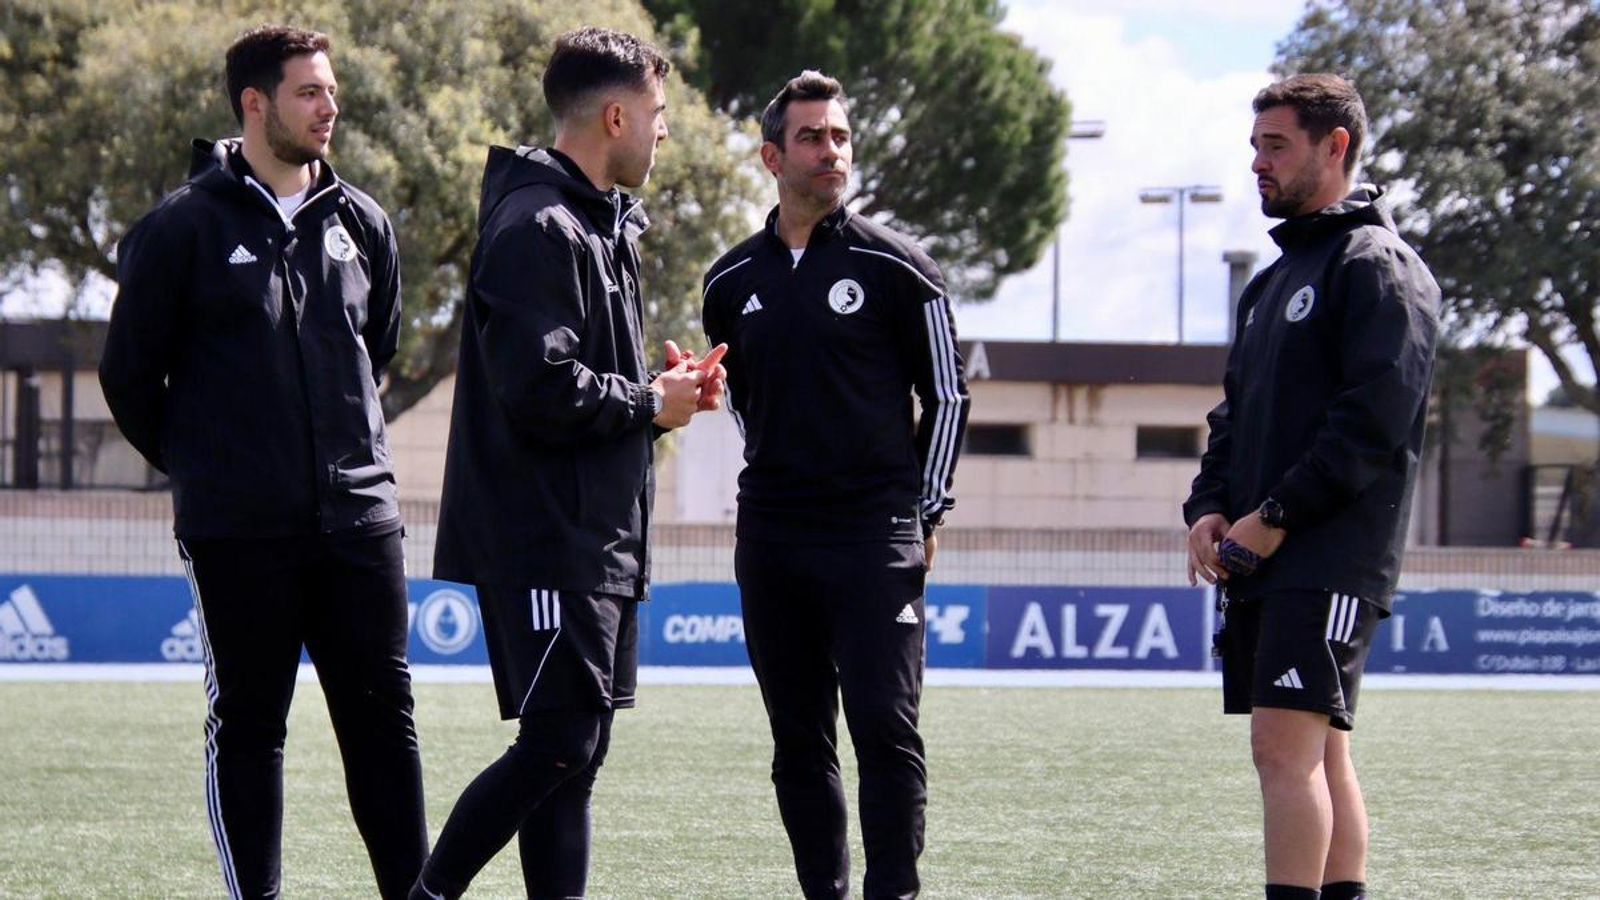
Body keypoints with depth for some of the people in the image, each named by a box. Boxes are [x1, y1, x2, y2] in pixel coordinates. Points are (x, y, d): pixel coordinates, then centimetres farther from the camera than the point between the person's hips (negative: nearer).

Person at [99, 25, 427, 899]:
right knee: (247, 727, 3)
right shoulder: (185, 227, -5)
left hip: (358, 516, 4)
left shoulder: (360, 223, 9)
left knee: (383, 719, 5)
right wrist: (194, 462, 10)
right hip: (239, 531, -4)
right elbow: (129, 370, 1)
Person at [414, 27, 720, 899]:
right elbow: (540, 395, -23)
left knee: (572, 752, 8)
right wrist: (649, 404, -10)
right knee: (556, 745, -12)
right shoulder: (539, 230, -15)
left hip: (597, 544, 10)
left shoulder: (599, 227, 18)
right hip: (546, 542, -10)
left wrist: (660, 386, 7)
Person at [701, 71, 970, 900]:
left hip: (873, 532, -4)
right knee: (799, 739, 6)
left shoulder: (894, 266, 0)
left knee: (885, 728, -11)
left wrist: (923, 515, 4)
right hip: (770, 537, 4)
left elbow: (946, 396, 6)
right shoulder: (733, 281, 10)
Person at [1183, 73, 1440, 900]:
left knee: (1286, 746, -16)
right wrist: (1210, 509, 5)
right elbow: (1238, 409, 23)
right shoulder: (1275, 279, 21)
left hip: (1330, 557, -9)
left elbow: (1377, 418, -16)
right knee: (1320, 755, 10)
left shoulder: (1377, 266, -7)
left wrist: (1277, 518, -16)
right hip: (1260, 557, 9)